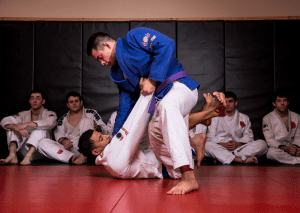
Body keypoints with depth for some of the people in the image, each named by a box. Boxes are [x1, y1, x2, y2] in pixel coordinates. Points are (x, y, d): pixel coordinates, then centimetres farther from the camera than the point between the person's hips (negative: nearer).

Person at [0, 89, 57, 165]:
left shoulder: (50, 114, 4)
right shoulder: (23, 115, 12)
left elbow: (50, 123, -24)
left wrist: (27, 124, -32)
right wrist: (17, 128, -29)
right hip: (24, 151, 3)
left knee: (41, 128, -26)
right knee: (11, 125, -8)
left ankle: (28, 157, -47)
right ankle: (12, 155, -33)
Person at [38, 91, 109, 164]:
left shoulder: (91, 113, 16)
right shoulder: (63, 118, 23)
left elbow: (105, 130, 10)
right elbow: (58, 133, 11)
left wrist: (98, 128, -14)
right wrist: (63, 141, -13)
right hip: (69, 149, 2)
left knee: (86, 120, -22)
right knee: (43, 143, -19)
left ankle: (84, 156, -35)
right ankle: (72, 158, -39)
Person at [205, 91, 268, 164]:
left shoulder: (244, 118, 21)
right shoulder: (215, 118, 16)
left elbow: (248, 136, 12)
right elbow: (211, 137, 6)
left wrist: (238, 144, -10)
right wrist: (223, 144, -14)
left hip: (238, 148, 2)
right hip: (220, 148, -2)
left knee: (262, 144, -22)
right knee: (207, 145, -37)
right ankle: (241, 160, -47)